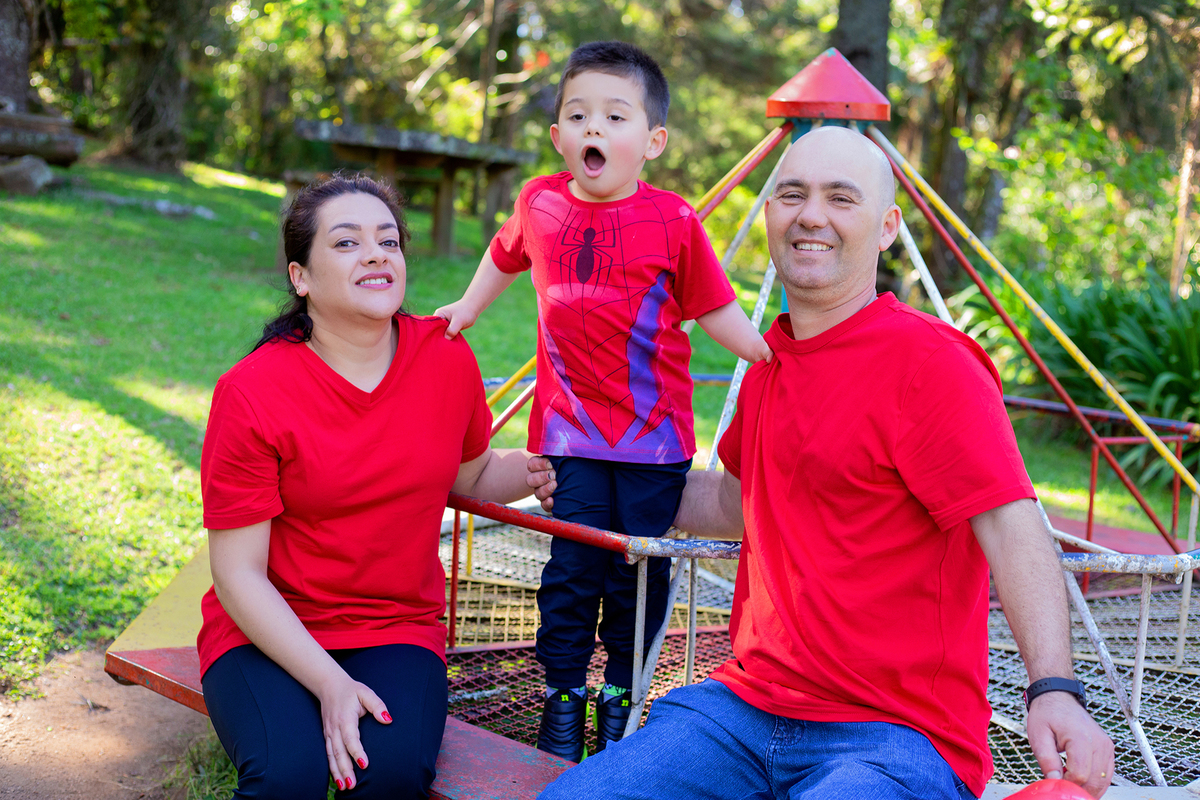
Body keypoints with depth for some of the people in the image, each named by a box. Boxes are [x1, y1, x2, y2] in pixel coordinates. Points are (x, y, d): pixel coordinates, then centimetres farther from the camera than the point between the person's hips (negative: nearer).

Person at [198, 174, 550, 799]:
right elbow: (238, 571, -11)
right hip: (271, 631, -2)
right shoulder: (251, 393, -14)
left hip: (399, 626, 3)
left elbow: (473, 474, 17)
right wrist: (329, 684, -20)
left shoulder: (447, 359, -3)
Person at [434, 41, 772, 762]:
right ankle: (563, 699, 21)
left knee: (639, 575, 7)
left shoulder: (673, 221, -8)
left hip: (655, 435, -1)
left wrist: (782, 356, -13)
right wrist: (465, 312, 23)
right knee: (571, 573, 2)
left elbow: (717, 311, -2)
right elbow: (505, 257, 25)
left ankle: (621, 699, 28)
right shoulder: (540, 204, 2)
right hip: (572, 431, 2)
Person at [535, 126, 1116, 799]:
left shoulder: (930, 362, -10)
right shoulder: (771, 361, 16)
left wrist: (1054, 688, -33)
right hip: (745, 703, 6)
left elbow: (1013, 528, -19)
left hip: (896, 737, -6)